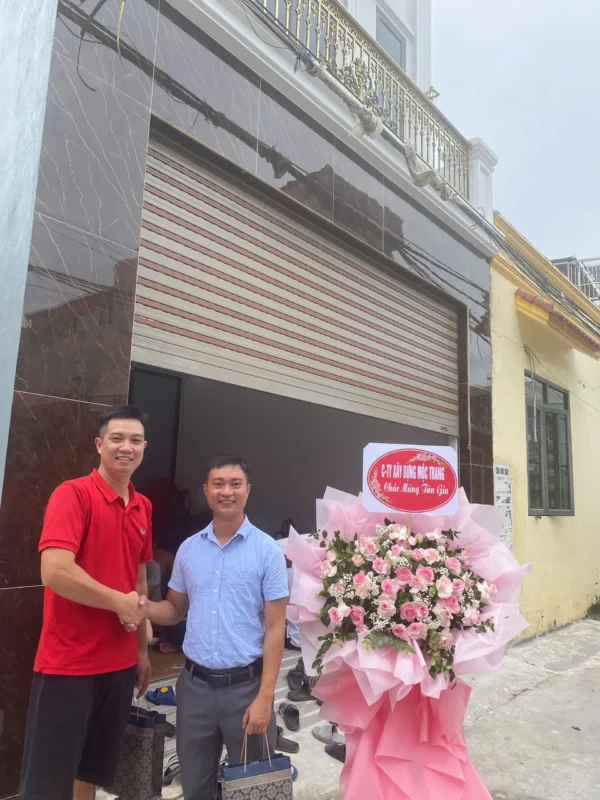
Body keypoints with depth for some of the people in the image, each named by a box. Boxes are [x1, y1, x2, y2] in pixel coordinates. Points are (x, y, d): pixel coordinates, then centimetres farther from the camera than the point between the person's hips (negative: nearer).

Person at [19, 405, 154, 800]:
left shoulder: (143, 507, 7)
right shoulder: (73, 494, -14)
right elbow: (54, 572, -25)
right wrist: (120, 603, -14)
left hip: (120, 662, 7)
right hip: (68, 663, -6)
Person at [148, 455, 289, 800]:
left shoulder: (267, 550, -9)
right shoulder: (188, 548, 3)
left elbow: (276, 627, -9)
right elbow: (175, 609, 12)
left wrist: (265, 697, -14)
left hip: (245, 684, -3)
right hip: (195, 682, 3)